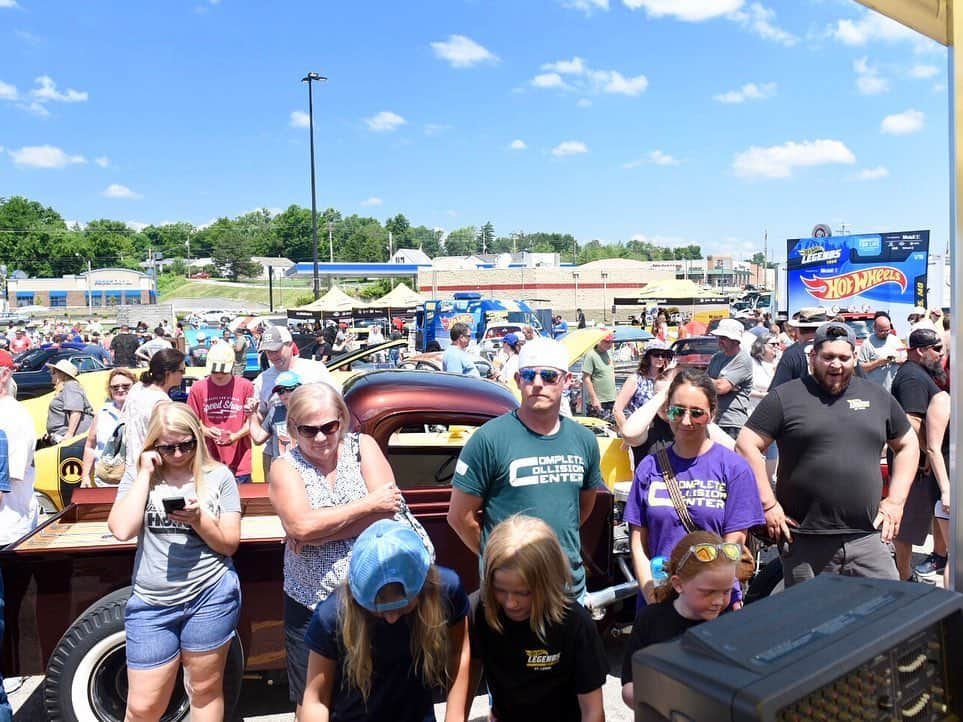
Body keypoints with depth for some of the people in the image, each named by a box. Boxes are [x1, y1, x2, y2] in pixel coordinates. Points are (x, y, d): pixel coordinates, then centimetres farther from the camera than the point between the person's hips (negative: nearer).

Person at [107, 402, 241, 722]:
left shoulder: (218, 475, -2)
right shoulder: (138, 475, 3)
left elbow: (230, 544, -2)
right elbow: (121, 530, -13)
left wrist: (198, 519, -20)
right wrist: (146, 474, -10)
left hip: (210, 597, -1)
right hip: (150, 602, 1)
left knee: (206, 690, 12)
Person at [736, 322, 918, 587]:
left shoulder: (877, 396, 12)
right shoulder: (786, 397, -2)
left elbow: (907, 445, 21)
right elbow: (747, 446, -6)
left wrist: (895, 501, 11)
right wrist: (768, 505, -9)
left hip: (868, 538, 3)